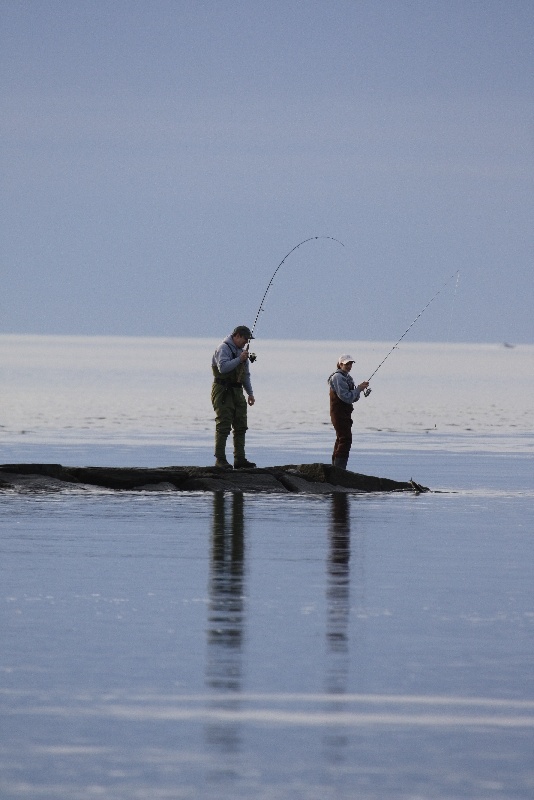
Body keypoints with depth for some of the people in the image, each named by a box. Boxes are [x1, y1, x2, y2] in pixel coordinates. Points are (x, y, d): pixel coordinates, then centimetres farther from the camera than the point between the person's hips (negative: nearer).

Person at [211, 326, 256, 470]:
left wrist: (250, 393, 21)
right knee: (223, 426, -10)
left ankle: (240, 459, 8)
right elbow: (223, 367, -24)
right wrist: (239, 359, -21)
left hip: (237, 392, 9)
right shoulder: (224, 348, -9)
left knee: (240, 426, 5)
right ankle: (220, 459, -7)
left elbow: (246, 374, 25)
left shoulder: (241, 350, 19)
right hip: (223, 391, -9)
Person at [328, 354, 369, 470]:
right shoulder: (338, 377, -14)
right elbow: (346, 397, -21)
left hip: (345, 413, 11)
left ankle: (335, 468, 19)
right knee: (345, 440, -16)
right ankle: (339, 470, -20)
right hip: (339, 413, -11)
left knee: (341, 440, 13)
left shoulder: (346, 377, 18)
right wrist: (359, 389, -15)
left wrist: (360, 388, 0)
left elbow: (353, 398, 17)